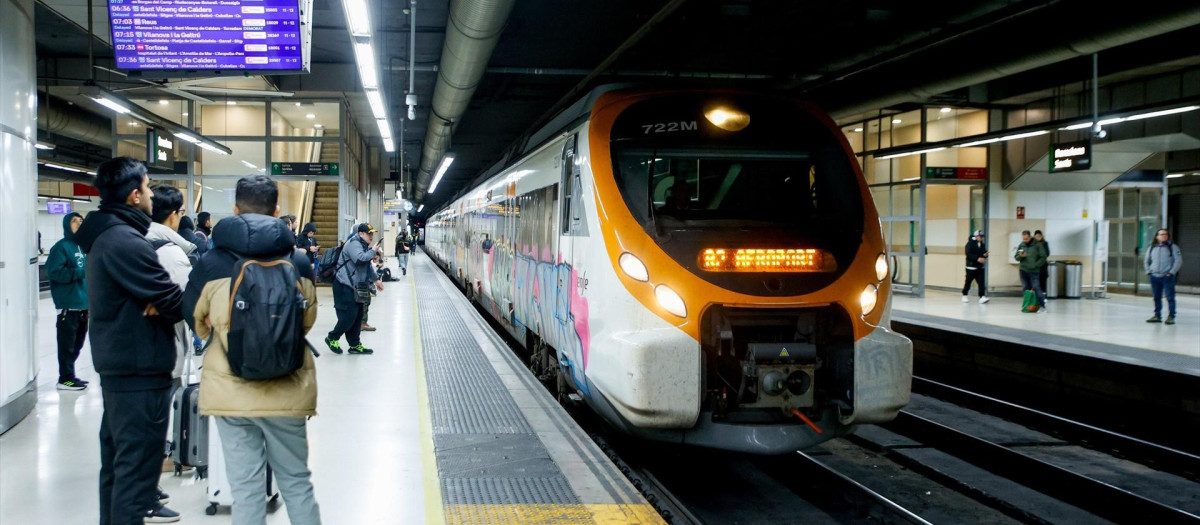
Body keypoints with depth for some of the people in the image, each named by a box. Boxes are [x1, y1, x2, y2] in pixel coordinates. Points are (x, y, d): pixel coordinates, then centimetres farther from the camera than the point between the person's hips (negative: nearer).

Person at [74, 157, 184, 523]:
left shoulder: (104, 235, 12)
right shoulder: (126, 241, -21)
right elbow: (175, 304, -20)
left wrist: (158, 301, -10)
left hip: (116, 363, 10)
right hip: (140, 369, -10)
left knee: (118, 458, 19)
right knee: (138, 462, -4)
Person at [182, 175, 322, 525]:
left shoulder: (211, 264, -7)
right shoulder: (299, 262, -6)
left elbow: (196, 319, 10)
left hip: (230, 391, 0)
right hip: (287, 391, 1)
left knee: (245, 487, 8)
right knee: (296, 482, 14)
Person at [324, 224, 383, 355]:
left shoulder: (363, 245, 19)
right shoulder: (353, 243, -14)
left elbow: (367, 265, 32)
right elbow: (360, 259, -32)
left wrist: (376, 279, 30)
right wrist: (373, 251, -18)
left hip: (355, 287, 10)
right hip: (345, 286, -10)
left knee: (357, 317, 10)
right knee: (348, 317, -10)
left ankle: (355, 345, 17)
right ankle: (332, 338, 9)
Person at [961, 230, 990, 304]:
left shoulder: (982, 245, 12)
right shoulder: (970, 243, -8)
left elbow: (984, 253, 19)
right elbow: (968, 254, -17)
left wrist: (985, 255, -5)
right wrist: (977, 258, -26)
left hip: (980, 267, 5)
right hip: (971, 266, -5)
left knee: (981, 282, -6)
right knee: (968, 282, 3)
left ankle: (982, 297, -11)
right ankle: (964, 296, 19)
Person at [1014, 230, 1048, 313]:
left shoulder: (1037, 245, -5)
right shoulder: (1021, 245, 8)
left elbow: (1043, 257, -5)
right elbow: (1016, 257, 12)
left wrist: (1035, 265, -13)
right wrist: (1020, 256, -11)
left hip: (1034, 271, -5)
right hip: (1023, 270, 5)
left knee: (1036, 287, -11)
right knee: (1025, 288, 7)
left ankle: (1042, 306, -7)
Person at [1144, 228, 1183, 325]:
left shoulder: (1173, 247, -1)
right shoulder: (1152, 248, 11)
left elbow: (1179, 261, -5)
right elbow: (1146, 261, 22)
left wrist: (1172, 272, -11)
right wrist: (1148, 271, 10)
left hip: (1167, 277, -4)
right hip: (1154, 277, 4)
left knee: (1170, 297, -5)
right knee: (1156, 297, 11)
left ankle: (1171, 317, -1)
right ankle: (1157, 316, 19)